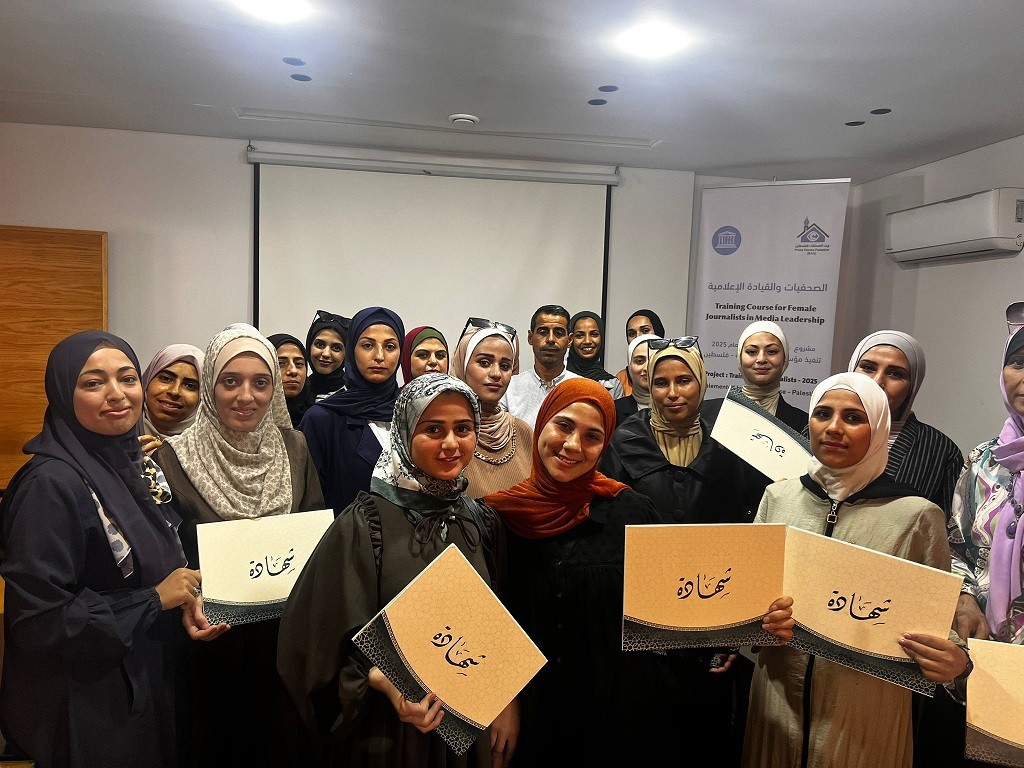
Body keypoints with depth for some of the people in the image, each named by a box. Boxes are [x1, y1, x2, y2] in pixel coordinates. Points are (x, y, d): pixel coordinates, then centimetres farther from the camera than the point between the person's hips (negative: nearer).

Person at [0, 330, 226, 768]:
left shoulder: (138, 465, 2)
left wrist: (184, 600, -6)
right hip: (86, 710, -7)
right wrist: (153, 599, -19)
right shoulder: (51, 485, -22)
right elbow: (37, 618, -23)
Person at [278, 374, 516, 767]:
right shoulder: (364, 523, -15)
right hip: (388, 728, -4)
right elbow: (331, 633, -13)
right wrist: (386, 683, -27)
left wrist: (508, 704, 1)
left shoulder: (483, 522, -1)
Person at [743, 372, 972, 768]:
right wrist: (763, 618, -14)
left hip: (867, 712, -2)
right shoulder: (778, 497, -1)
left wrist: (956, 660, -20)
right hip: (778, 699, 2)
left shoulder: (917, 516, -9)